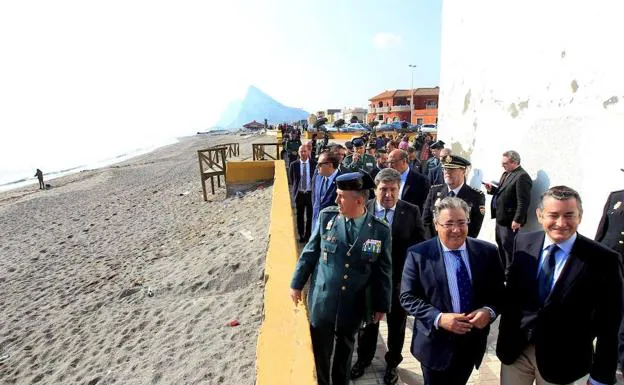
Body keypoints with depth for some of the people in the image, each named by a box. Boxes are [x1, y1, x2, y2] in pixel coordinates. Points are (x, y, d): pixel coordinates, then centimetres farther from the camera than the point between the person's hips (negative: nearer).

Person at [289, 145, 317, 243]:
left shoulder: (314, 164, -6)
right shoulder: (293, 165, -4)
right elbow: (291, 180, 8)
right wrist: (295, 189, 7)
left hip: (311, 193, -1)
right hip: (299, 194, 1)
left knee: (310, 216, 6)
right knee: (300, 216, 12)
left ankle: (308, 235, 22)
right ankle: (301, 235, 27)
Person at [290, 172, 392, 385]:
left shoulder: (380, 230, -12)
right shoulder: (326, 216, -10)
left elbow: (384, 270, -3)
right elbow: (310, 252, 0)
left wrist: (382, 305, 2)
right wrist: (297, 284, 4)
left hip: (354, 306, 0)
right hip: (323, 300, 0)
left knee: (345, 349, 22)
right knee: (320, 351, 16)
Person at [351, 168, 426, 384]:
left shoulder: (411, 212, -11)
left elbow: (420, 245, -7)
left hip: (400, 278, 0)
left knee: (396, 324, 20)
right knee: (367, 321, 22)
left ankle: (392, 363, 46)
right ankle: (363, 359, 48)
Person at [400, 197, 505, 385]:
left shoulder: (487, 252, -5)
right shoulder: (418, 254, -13)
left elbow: (499, 291, 2)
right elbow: (407, 297, -12)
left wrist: (489, 311, -19)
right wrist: (439, 318, -24)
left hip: (472, 343, 3)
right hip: (435, 344, -3)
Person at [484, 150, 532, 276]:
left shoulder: (522, 177, -19)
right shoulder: (506, 174, 11)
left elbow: (523, 201, -23)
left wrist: (517, 220, -22)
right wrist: (492, 189, 2)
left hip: (510, 220, -10)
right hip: (500, 218, 10)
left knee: (508, 247, 1)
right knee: (500, 245, 21)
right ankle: (502, 270, 36)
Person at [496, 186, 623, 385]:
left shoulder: (603, 260, -16)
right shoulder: (523, 243, -7)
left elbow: (608, 325, -10)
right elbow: (511, 293, 2)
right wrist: (504, 337, 5)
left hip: (562, 360, -2)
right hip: (515, 349, 2)